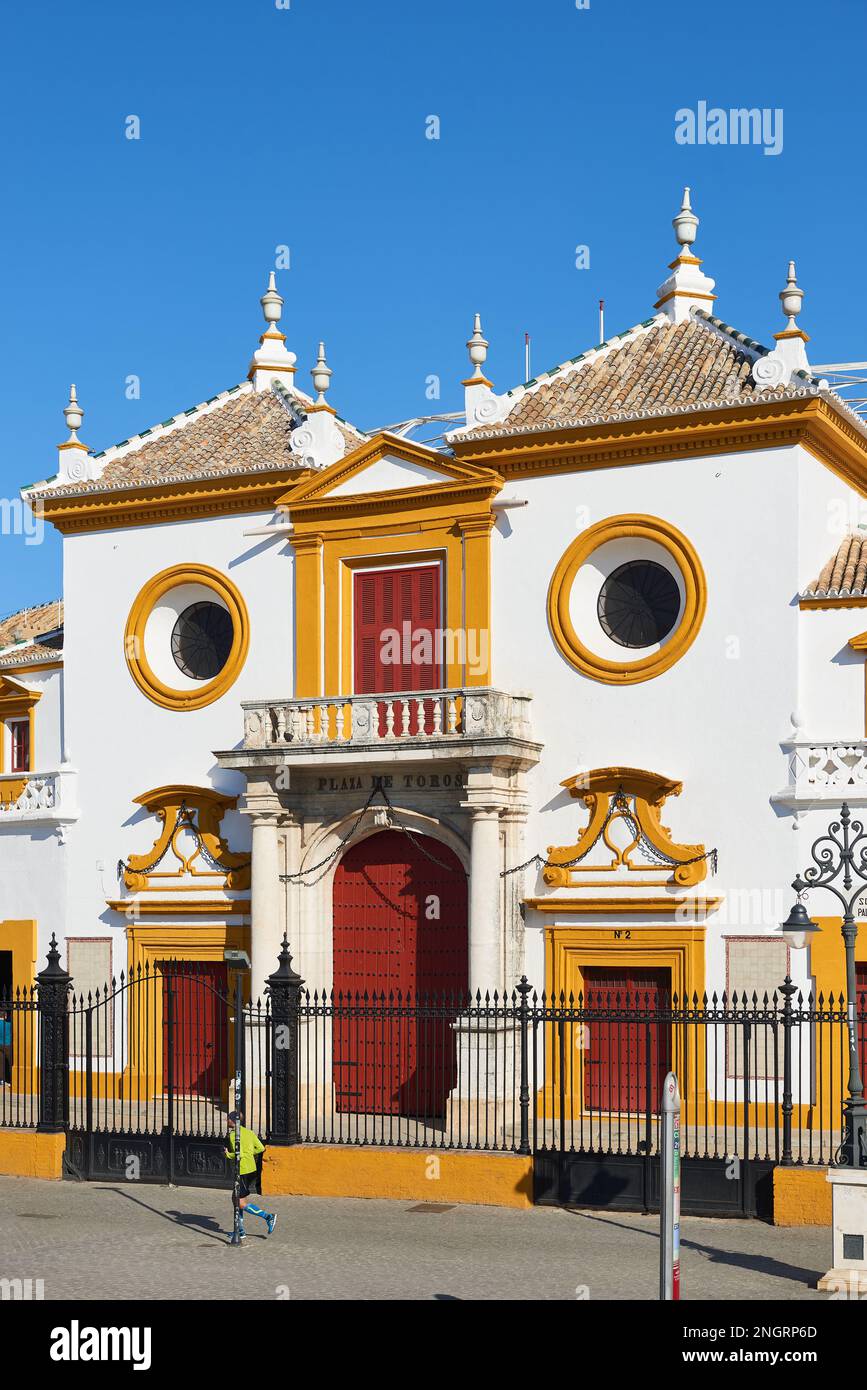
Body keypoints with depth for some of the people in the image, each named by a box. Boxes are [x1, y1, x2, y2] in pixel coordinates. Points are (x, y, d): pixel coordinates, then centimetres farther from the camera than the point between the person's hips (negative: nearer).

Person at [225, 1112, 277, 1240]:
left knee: (242, 1204, -4)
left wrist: (228, 1155, -5)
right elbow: (261, 1148, 10)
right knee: (236, 1198, 18)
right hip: (251, 1168, 9)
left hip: (243, 1171, -9)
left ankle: (268, 1216, -12)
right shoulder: (249, 1132, 11)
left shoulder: (233, 1135, -14)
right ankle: (240, 1231, 18)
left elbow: (239, 1154, -24)